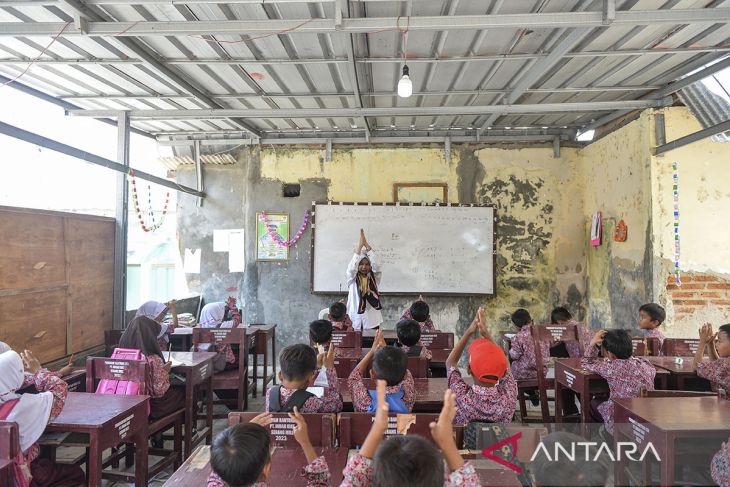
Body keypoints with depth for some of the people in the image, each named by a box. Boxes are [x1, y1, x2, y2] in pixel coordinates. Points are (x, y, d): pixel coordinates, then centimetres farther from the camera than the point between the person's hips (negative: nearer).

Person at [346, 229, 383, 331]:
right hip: (355, 320, -1)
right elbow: (351, 268, -15)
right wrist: (360, 245, -18)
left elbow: (376, 266, -10)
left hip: (372, 321, 1)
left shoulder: (374, 278, 6)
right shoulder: (353, 280, 3)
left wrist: (367, 245, -13)